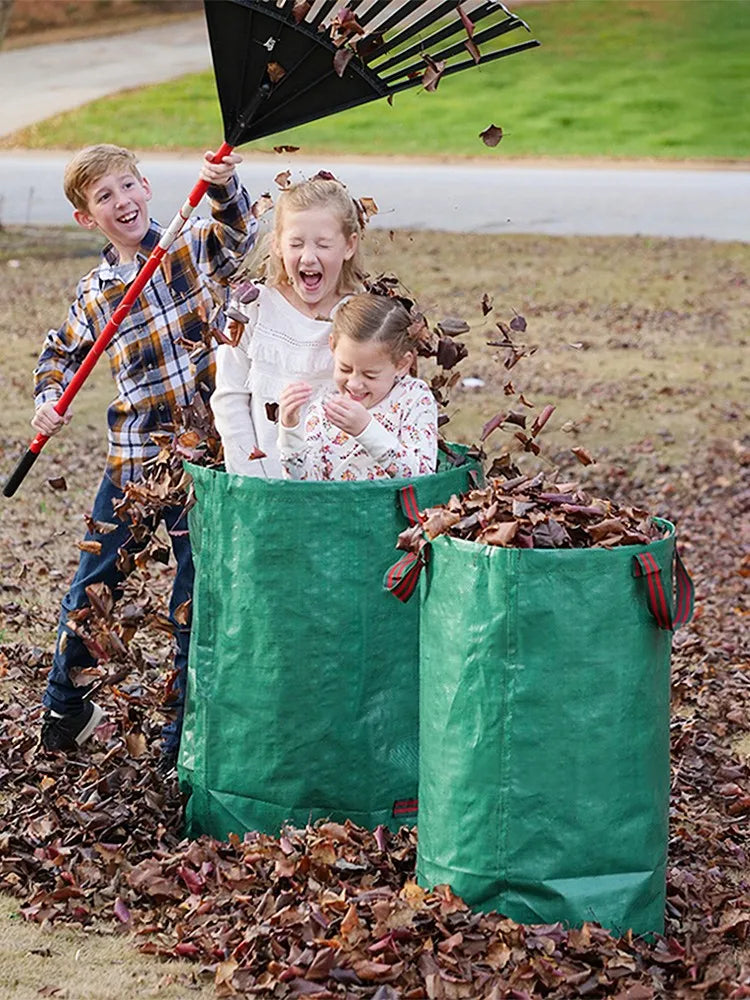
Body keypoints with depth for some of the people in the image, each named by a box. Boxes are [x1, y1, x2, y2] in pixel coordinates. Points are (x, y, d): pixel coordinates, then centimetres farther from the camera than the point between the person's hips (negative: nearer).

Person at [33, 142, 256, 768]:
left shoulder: (193, 248, -1)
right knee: (94, 586, 11)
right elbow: (61, 353, 22)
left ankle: (184, 739, 17)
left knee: (197, 598, 4)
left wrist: (224, 189, -39)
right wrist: (48, 401, 5)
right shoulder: (93, 295, 6)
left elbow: (239, 235, -21)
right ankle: (63, 712, 32)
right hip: (133, 456, 3)